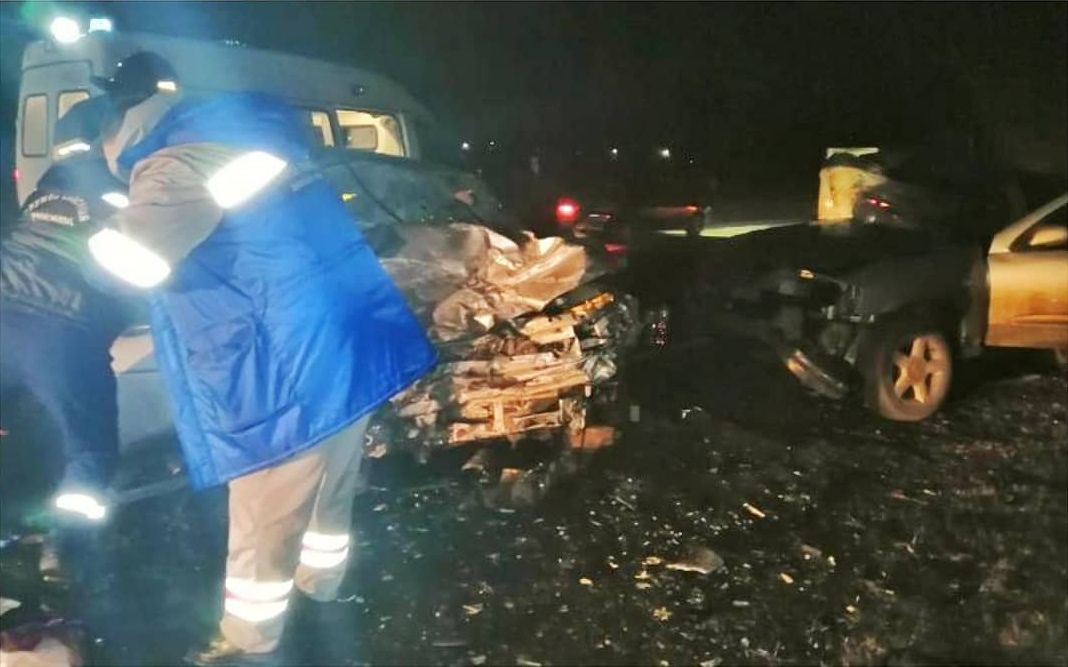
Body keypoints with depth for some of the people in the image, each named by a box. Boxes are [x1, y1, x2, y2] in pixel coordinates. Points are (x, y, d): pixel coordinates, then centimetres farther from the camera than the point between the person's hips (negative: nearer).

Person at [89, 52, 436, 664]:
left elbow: (135, 256, -30)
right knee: (330, 491, 29)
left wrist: (101, 233, -5)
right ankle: (321, 582, 51)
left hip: (292, 373, -9)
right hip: (351, 348, 9)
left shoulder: (180, 162, -15)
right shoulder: (246, 127, 10)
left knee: (263, 528, 12)